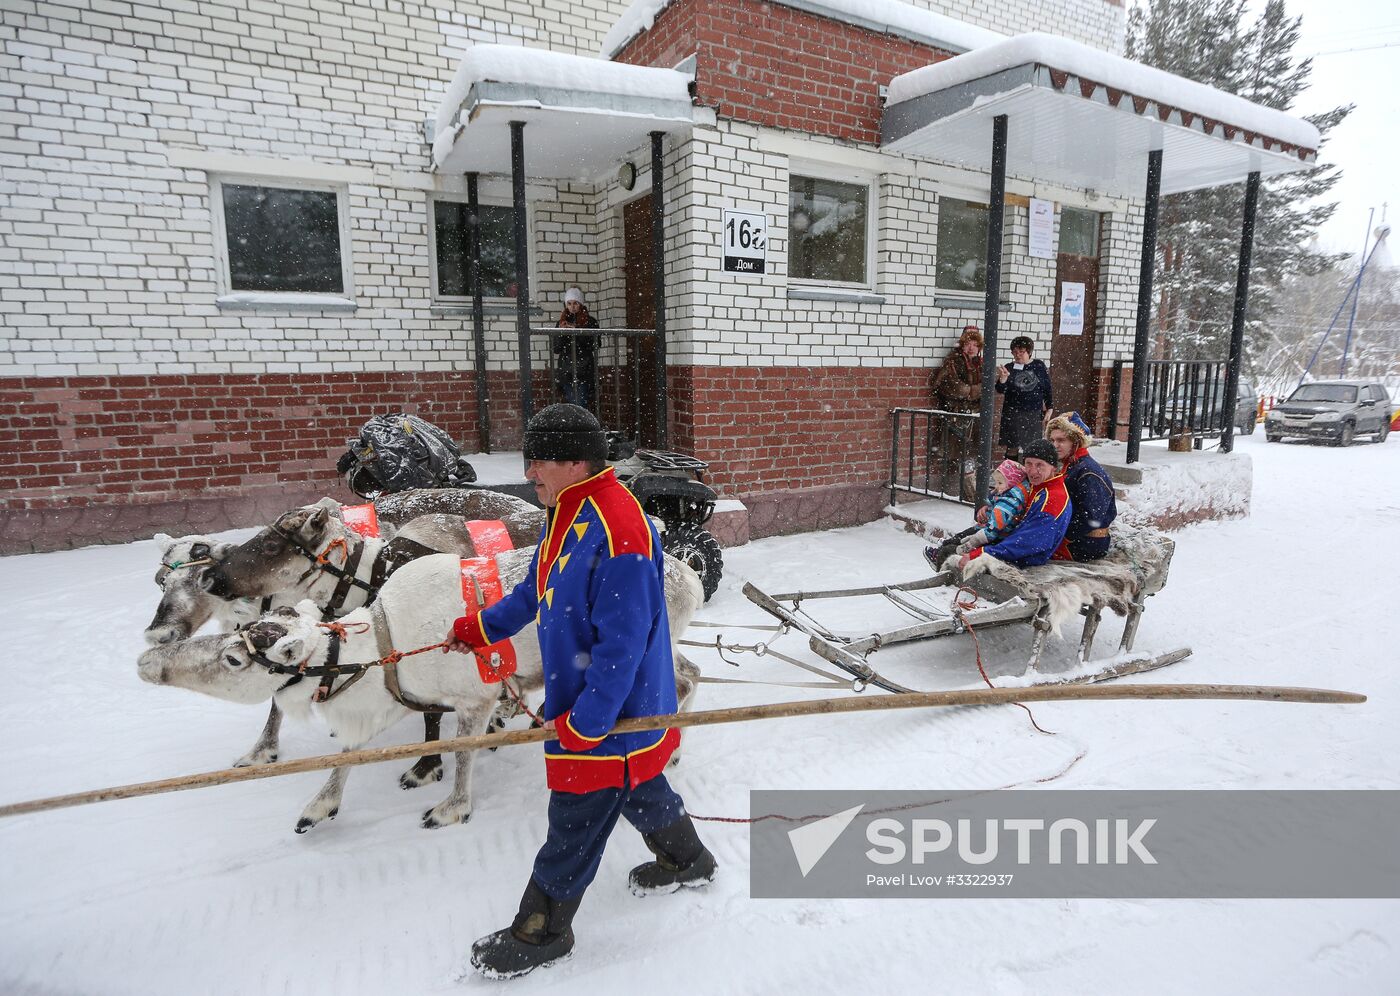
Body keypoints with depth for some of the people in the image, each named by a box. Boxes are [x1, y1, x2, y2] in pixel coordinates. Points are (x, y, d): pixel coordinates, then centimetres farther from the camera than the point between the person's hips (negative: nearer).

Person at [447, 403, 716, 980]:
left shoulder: (617, 533, -30)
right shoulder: (564, 515, 3)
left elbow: (622, 644, -28)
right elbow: (536, 592, 19)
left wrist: (583, 723, -22)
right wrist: (480, 629, 21)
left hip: (612, 713, -9)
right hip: (578, 695, 10)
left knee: (574, 824, 8)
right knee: (635, 787, 27)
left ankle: (540, 933, 30)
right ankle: (686, 860, 51)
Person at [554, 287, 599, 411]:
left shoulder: (590, 322, 3)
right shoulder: (562, 323, 11)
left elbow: (595, 346, -6)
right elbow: (556, 349, 7)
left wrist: (577, 331, -15)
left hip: (584, 373, -3)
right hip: (566, 372, 3)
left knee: (581, 406, -13)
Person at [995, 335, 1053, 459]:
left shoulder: (1039, 366, 3)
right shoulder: (1009, 368, 0)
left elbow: (1047, 389, 9)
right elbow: (1000, 390, -9)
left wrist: (1049, 409, 6)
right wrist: (1002, 378, -28)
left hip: (1034, 415, 1)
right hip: (1013, 415, -1)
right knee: (1012, 449, 1)